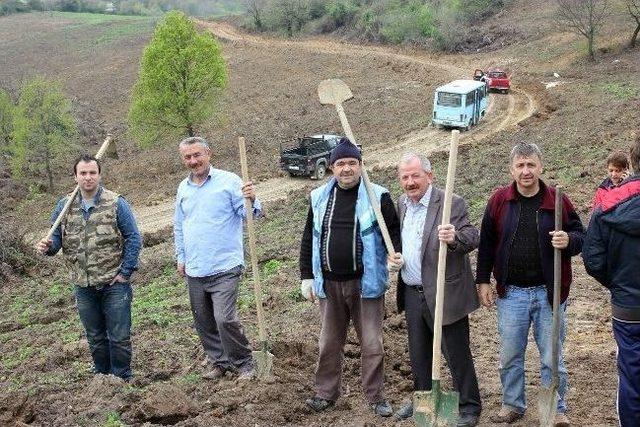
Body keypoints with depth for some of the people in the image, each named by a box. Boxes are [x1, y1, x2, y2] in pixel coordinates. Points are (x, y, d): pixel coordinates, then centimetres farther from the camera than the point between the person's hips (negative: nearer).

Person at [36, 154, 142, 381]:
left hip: (114, 283, -3)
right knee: (95, 338, 17)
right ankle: (102, 376, 33)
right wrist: (47, 247, -17)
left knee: (119, 336, 2)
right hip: (83, 286, 4)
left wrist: (125, 273, -9)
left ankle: (122, 380, 18)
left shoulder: (116, 203, -8)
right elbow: (56, 239, 6)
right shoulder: (64, 206, 3)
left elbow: (133, 238, -6)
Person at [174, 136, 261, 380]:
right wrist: (181, 257, 18)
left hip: (225, 268, -6)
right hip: (194, 271, 6)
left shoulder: (228, 181, -6)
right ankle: (220, 362, 29)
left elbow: (248, 213, -10)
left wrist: (251, 200, -31)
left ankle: (244, 363, 5)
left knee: (225, 319, -14)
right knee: (204, 323, 13)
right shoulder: (183, 189, 11)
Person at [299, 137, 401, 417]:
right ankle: (326, 392, 28)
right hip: (329, 284, 3)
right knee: (329, 342, 14)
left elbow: (393, 231, -1)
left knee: (371, 343, 5)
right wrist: (307, 276, 8)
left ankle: (375, 396, 19)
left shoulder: (378, 196, -5)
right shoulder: (319, 198, 5)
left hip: (365, 284, -3)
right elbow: (309, 240, 11)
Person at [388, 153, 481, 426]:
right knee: (418, 352, 20)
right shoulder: (402, 203, 7)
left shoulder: (451, 203, -15)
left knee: (457, 353, 5)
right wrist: (393, 257, 3)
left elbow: (473, 238, -23)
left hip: (443, 294, -6)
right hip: (412, 293, 7)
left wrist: (455, 237, -44)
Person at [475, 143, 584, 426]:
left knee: (552, 357, 8)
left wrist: (568, 240, -20)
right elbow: (486, 243, 7)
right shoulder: (499, 200, 0)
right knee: (510, 356, 12)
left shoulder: (558, 200, -4)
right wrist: (482, 280, 5)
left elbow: (581, 237, 3)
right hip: (511, 294, 1)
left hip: (549, 293, -1)